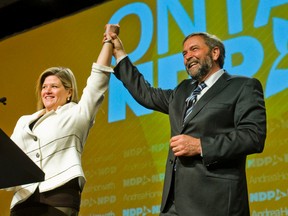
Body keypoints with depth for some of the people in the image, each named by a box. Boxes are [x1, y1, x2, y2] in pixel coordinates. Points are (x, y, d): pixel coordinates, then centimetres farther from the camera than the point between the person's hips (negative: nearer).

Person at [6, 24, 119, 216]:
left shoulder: (76, 114, 13)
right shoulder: (25, 122, 26)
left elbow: (98, 78, 9)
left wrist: (108, 41, 11)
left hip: (60, 196, -4)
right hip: (24, 198, 4)